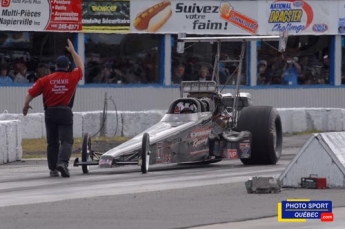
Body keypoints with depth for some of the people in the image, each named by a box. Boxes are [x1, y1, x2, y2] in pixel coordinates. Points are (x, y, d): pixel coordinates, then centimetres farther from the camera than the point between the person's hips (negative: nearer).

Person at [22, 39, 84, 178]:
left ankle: (53, 168, 11)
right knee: (66, 140, -4)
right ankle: (63, 162, -27)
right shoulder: (72, 77, 0)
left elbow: (31, 93, 1)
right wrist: (72, 51, 28)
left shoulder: (45, 80, 0)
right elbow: (80, 66, 19)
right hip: (65, 112, -2)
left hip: (50, 112, 2)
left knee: (52, 142, 11)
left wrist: (26, 105, 19)